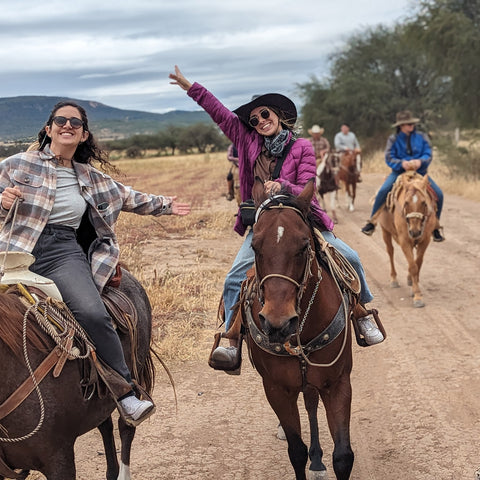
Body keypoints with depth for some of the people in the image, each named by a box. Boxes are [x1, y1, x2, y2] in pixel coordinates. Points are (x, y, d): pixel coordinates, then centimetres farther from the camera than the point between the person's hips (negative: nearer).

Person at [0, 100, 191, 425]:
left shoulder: (91, 178, 21)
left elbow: (127, 198, 35)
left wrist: (163, 205, 40)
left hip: (63, 254, 1)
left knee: (93, 313, -24)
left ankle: (126, 392, -15)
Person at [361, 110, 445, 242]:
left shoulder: (422, 137, 5)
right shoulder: (393, 139, 2)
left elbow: (428, 155, -2)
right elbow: (389, 158, -6)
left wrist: (420, 162, -25)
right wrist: (402, 163, -25)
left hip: (419, 172, 1)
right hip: (399, 172, -1)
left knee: (438, 194, -17)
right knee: (383, 191, -28)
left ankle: (436, 226, 3)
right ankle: (372, 222, -11)